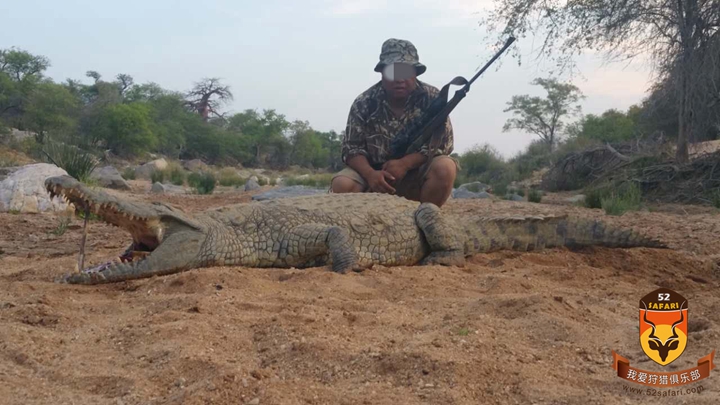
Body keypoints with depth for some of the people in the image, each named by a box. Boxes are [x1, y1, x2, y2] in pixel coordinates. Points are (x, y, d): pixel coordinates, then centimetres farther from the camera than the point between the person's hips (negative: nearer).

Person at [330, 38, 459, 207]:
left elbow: (443, 142, -12)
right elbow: (352, 148, -7)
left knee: (445, 168, -30)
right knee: (341, 184, -26)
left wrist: (405, 164, -24)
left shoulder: (432, 98, -8)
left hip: (418, 175, 0)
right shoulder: (364, 103, -6)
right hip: (377, 176, 1)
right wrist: (370, 174, -28)